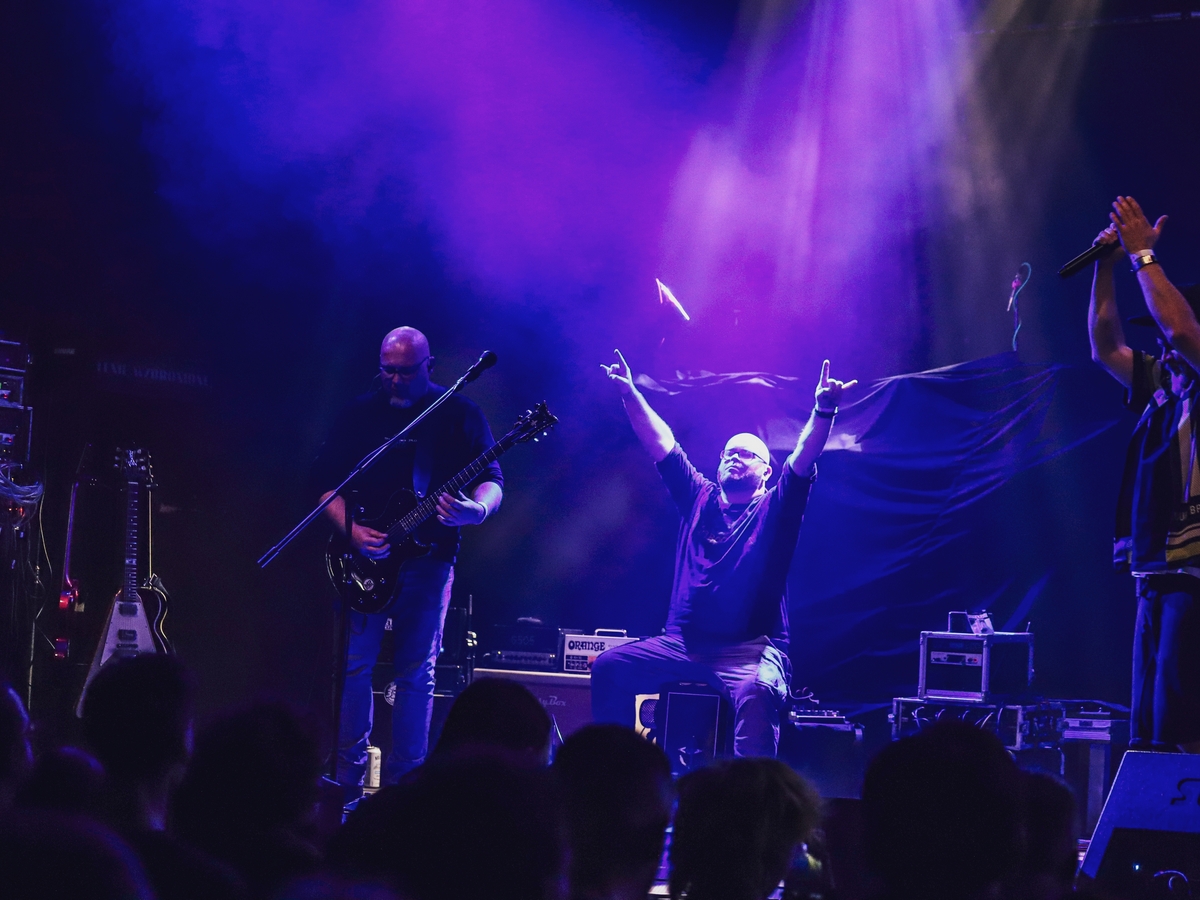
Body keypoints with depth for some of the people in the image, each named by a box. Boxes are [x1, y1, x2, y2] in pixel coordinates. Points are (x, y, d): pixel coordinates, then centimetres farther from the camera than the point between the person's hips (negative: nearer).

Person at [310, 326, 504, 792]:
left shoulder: (458, 414, 2)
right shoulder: (359, 413, 7)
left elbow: (492, 481, -3)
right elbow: (326, 479, 4)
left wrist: (476, 510, -27)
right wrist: (351, 530, -13)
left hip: (428, 556, -1)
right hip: (365, 559, 1)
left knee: (417, 672, 1)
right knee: (356, 662, -2)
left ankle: (402, 784, 6)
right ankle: (349, 780, 5)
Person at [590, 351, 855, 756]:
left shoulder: (773, 510, 7)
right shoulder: (700, 499, 18)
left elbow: (804, 457, -9)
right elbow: (662, 444, 15)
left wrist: (824, 409, -24)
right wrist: (631, 395, 7)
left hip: (751, 648, -5)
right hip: (682, 643, 5)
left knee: (756, 692, -37)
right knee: (609, 667, -12)